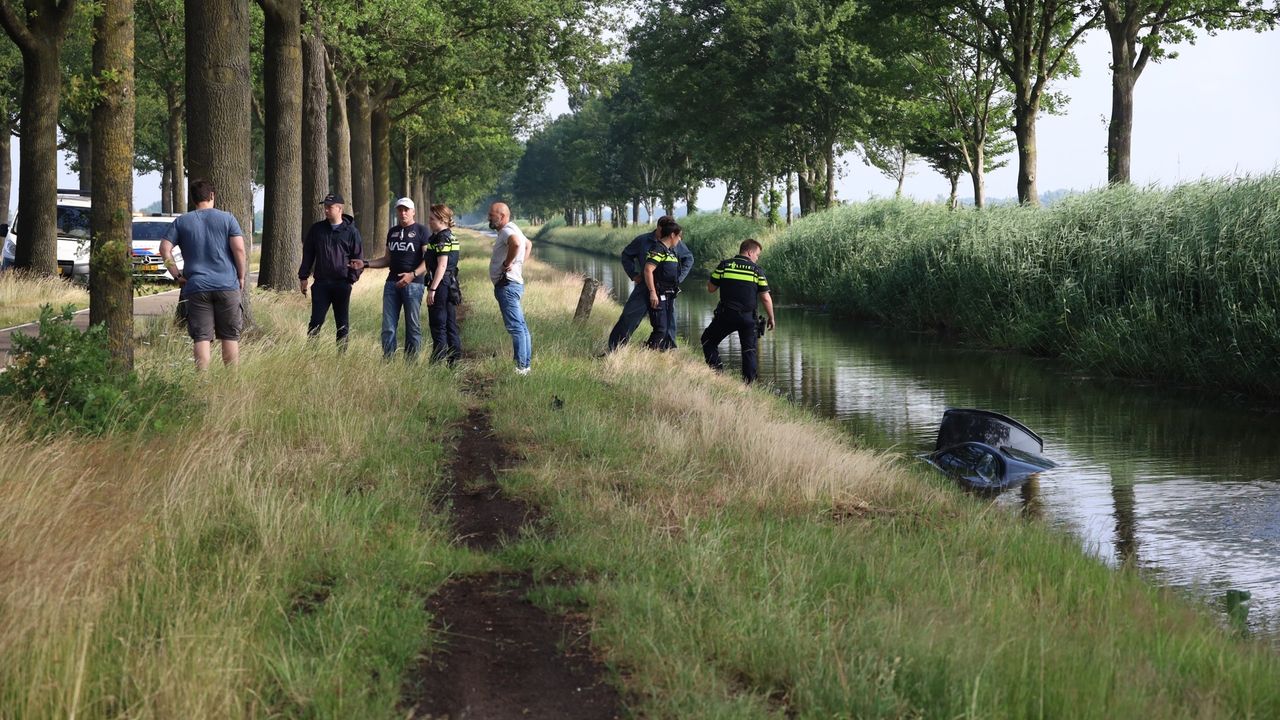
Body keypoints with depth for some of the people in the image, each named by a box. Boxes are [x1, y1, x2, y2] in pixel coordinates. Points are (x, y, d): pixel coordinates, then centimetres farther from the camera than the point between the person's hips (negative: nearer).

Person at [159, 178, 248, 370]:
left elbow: (165, 249, -2)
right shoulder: (227, 218, 2)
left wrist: (177, 275, 3)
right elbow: (239, 249, -6)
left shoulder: (181, 221, 7)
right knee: (230, 336, 7)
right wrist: (241, 277, 3)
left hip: (196, 287, 1)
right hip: (227, 286, -1)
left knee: (201, 338, 0)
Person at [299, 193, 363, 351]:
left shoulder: (351, 231, 1)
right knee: (316, 321, -3)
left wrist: (352, 278, -9)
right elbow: (308, 254, 12)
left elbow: (358, 258, 2)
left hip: (342, 284, -1)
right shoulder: (316, 229, 8)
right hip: (321, 283, 1)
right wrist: (303, 277, 6)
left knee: (342, 324, 6)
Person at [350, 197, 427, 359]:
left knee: (413, 326, 0)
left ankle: (411, 362, 4)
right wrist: (365, 264, 12)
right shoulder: (392, 232, 18)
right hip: (392, 283, 5)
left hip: (413, 283, -5)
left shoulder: (421, 231, -1)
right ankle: (387, 361, 3)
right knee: (388, 327, 0)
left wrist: (413, 275, -22)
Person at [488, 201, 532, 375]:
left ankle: (521, 366, -14)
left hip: (507, 284, -11)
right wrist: (520, 263, 25)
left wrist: (508, 263, -24)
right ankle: (525, 364, 17)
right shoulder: (511, 230, 19)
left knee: (515, 326, -12)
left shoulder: (507, 231, -14)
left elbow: (516, 243, -38)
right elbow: (528, 243, 37)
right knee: (520, 327, 12)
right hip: (513, 283, 11)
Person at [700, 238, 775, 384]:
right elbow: (766, 298, 0)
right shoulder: (757, 270, 1)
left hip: (725, 315, 0)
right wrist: (771, 318, 11)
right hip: (748, 317, 0)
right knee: (749, 350, 11)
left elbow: (711, 288, 7)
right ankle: (749, 382, 5)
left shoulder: (724, 265, 2)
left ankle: (717, 370, -1)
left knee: (708, 340, 16)